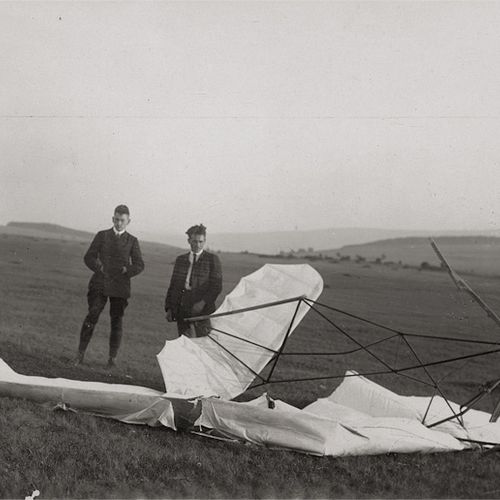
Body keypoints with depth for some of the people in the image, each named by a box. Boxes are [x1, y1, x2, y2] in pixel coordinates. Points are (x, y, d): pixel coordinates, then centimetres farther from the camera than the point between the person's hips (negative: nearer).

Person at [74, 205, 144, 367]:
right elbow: (88, 257, 9)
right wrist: (98, 267, -7)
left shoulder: (132, 241, 11)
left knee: (117, 322, 0)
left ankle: (112, 358, 8)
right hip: (100, 283, 0)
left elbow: (139, 265, 6)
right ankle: (80, 353, -2)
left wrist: (126, 271, -9)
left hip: (120, 286, 1)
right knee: (92, 316, -10)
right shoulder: (102, 236, 11)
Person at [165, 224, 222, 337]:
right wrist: (169, 308, 8)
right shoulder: (180, 259, 16)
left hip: (202, 310, -4)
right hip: (182, 310, 4)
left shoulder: (212, 259, 3)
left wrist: (203, 302, -16)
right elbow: (173, 285, 17)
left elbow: (217, 286, -3)